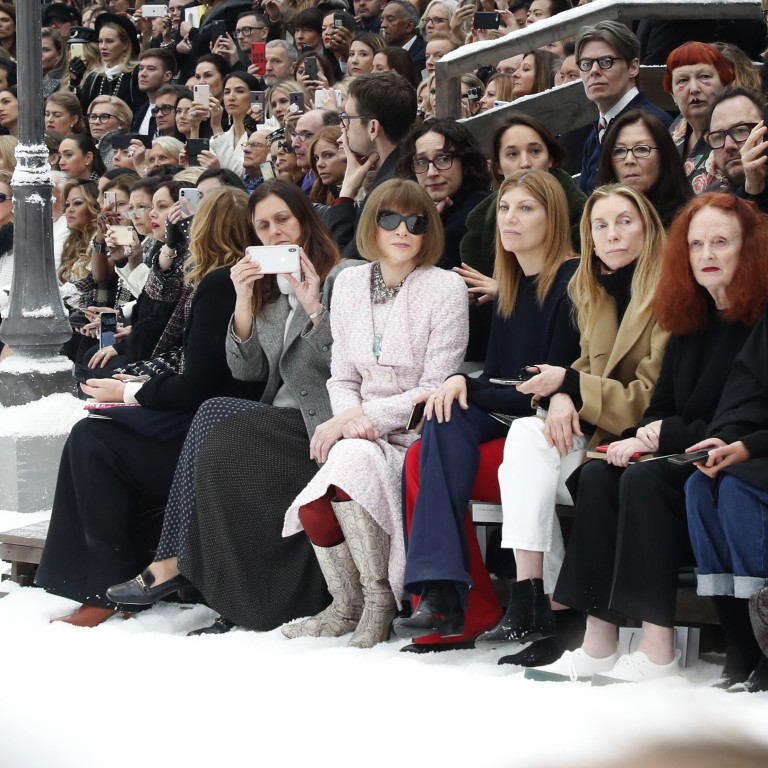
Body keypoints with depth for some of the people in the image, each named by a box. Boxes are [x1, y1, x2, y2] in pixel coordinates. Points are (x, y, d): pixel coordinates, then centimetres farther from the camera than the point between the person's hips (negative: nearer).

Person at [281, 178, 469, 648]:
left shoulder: (445, 288, -6)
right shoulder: (350, 283, 10)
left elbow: (435, 389, -9)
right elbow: (342, 377, 13)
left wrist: (364, 416, -16)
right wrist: (349, 416, -9)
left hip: (417, 437, -4)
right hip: (361, 432, 4)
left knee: (353, 458, -34)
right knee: (314, 510, -24)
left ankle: (379, 601, -20)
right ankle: (347, 607, 2)